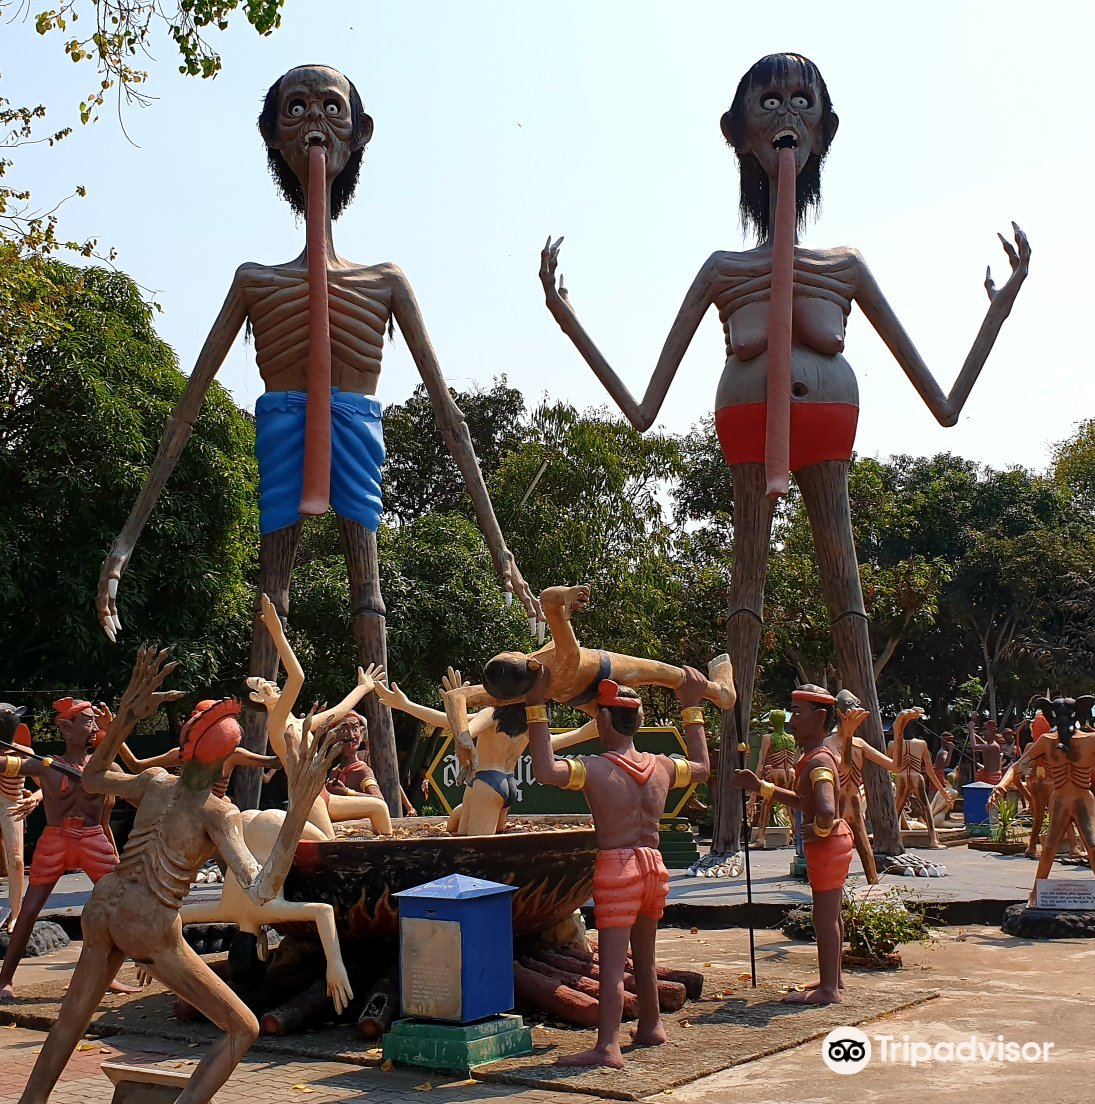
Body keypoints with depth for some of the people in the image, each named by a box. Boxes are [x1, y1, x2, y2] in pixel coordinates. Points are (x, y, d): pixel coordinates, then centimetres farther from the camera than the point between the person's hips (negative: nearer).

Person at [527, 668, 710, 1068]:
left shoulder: (596, 768, -12)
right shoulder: (662, 767, 6)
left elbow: (545, 771, -26)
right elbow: (701, 768, 26)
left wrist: (536, 706, -21)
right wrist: (692, 708, 30)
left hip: (616, 868, -6)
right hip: (654, 866, 6)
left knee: (612, 963, -8)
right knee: (644, 956, 23)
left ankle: (607, 1047, -13)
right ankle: (651, 1026, 37)